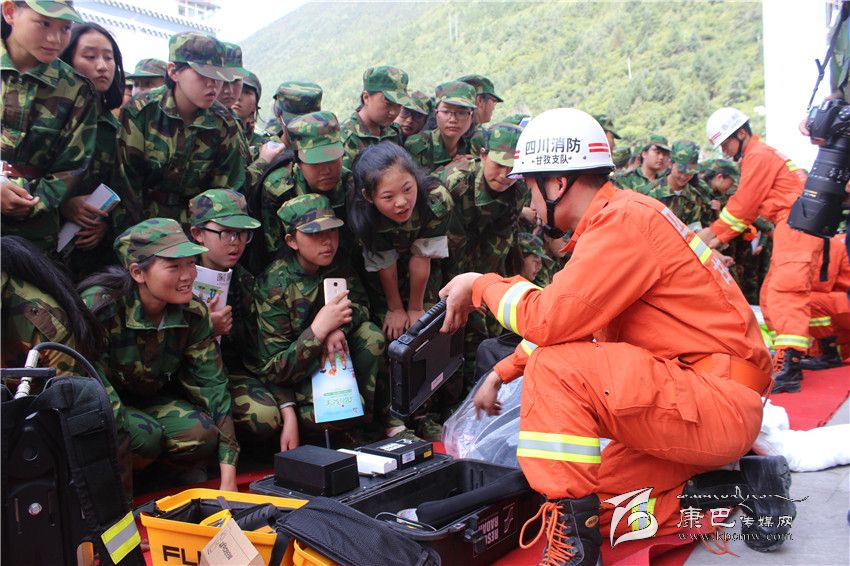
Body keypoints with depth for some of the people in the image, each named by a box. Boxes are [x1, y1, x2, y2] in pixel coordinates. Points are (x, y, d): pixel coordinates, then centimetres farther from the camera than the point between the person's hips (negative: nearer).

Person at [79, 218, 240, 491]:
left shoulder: (193, 314, -12)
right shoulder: (99, 305, -27)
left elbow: (213, 385, -14)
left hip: (151, 401, 4)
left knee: (203, 435, -24)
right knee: (146, 436, -32)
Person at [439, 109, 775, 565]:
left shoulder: (624, 220, -17)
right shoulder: (619, 216, 14)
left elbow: (550, 320, -26)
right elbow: (567, 321, 20)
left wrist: (481, 285, -8)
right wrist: (501, 373, 19)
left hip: (720, 402, -10)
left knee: (555, 368, -23)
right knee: (590, 502, 6)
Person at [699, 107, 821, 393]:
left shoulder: (759, 155, -6)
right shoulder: (758, 155, 25)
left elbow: (742, 205, -6)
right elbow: (748, 208, 22)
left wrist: (712, 232, 5)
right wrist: (720, 239, 15)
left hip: (797, 222, -11)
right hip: (790, 227, 11)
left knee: (785, 292, -22)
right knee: (770, 295, 11)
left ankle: (788, 367, -32)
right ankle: (783, 358, 14)